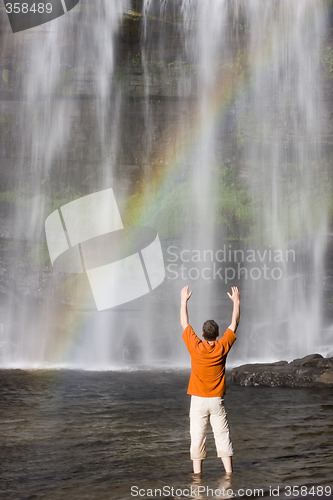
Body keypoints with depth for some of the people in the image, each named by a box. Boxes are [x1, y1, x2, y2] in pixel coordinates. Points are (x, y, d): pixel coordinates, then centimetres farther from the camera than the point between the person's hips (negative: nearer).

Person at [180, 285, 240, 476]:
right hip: (217, 401, 1)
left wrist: (184, 301, 12)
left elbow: (185, 324, 3)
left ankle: (197, 473, 9)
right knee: (223, 436, 7)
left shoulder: (196, 347, -10)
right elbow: (234, 324, 6)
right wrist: (236, 301, 15)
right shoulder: (222, 347, -7)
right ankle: (229, 471, 7)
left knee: (198, 437, 5)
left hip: (198, 400, -1)